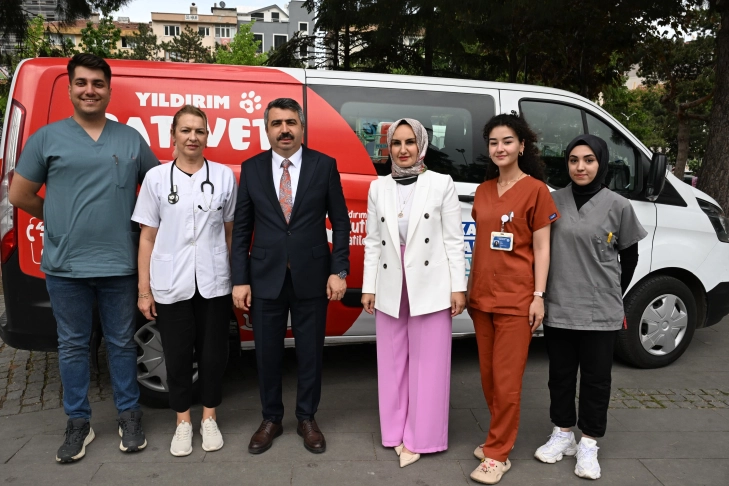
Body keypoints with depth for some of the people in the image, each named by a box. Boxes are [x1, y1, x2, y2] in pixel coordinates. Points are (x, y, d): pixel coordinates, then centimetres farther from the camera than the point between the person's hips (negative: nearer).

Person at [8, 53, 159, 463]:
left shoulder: (132, 139, 5)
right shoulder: (47, 138, 2)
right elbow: (20, 195, 6)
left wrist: (140, 219, 3)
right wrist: (58, 218, 7)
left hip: (119, 264, 1)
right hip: (66, 265, 0)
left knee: (122, 343, 11)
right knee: (73, 345, 11)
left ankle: (130, 416, 25)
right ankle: (78, 423, 25)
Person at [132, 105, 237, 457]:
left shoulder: (224, 176, 2)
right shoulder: (156, 177, 0)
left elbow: (230, 232, 7)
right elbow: (148, 237, 2)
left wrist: (236, 277, 3)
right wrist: (144, 290, 0)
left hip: (214, 283, 0)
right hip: (170, 285, 0)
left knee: (213, 353, 9)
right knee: (177, 356, 10)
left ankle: (209, 419, 29)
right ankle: (183, 423, 28)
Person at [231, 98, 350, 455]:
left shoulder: (324, 165, -1)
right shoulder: (251, 169, 3)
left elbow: (340, 222, 1)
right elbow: (242, 229, 3)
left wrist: (339, 271, -5)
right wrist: (240, 280, -1)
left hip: (311, 277, -1)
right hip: (265, 278, 1)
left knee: (310, 351, 11)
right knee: (267, 352, 11)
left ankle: (307, 419, 31)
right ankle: (271, 419, 32)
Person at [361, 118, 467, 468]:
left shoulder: (442, 184, -1)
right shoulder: (378, 188, 7)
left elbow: (453, 240, -3)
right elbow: (373, 242, 8)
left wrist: (458, 287, -6)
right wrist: (368, 287, 5)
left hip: (430, 287, -3)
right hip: (390, 288, 3)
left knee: (428, 365, 4)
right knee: (393, 364, 11)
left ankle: (420, 438, 17)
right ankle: (397, 433, 25)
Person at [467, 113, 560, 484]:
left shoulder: (535, 189, -5)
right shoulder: (483, 191, 11)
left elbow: (541, 248, -6)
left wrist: (539, 296, -11)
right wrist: (469, 288, 15)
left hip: (516, 299, -6)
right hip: (482, 296, 6)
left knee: (506, 380, 0)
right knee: (487, 377, 13)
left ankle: (497, 455, 12)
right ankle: (499, 438, 30)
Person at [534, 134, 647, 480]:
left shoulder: (618, 206, -4)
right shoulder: (554, 201, 1)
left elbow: (629, 257, 8)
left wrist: (615, 295, 13)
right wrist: (541, 295, 9)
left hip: (600, 311, -2)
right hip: (557, 308, 2)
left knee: (596, 379, 9)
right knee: (560, 374, 14)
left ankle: (589, 445, 24)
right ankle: (562, 435, 31)